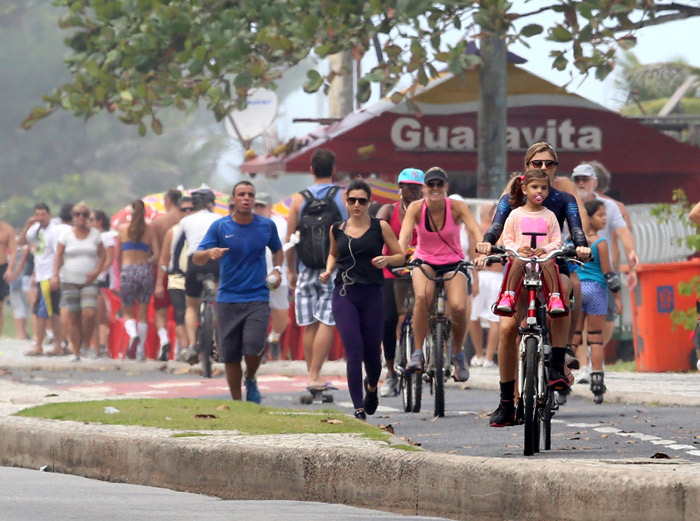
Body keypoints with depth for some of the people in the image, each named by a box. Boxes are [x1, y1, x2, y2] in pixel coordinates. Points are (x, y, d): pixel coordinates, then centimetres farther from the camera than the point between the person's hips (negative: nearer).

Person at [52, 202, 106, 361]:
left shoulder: (94, 234, 7)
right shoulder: (66, 234, 4)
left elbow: (102, 255, 11)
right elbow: (59, 256, 2)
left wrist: (97, 271, -6)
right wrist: (55, 275, -11)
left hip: (89, 281, 0)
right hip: (70, 281, 0)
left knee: (89, 313, -18)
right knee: (73, 317, -1)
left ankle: (86, 344, 3)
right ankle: (75, 352, 8)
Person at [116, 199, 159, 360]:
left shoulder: (122, 228, 3)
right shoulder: (149, 230, 3)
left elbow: (118, 255, 8)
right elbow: (156, 254, 0)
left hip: (127, 270, -1)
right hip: (145, 271, 1)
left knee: (127, 312, 9)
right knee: (143, 314, 10)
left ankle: (133, 335, -22)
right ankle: (141, 350, 9)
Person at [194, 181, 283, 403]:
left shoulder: (266, 226, 4)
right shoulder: (220, 226, 0)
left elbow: (277, 250, 24)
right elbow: (196, 259, -4)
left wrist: (277, 269, 4)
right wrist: (210, 253, -27)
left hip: (258, 298, 0)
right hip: (228, 299, 0)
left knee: (253, 347, -17)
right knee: (230, 356, 3)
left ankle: (251, 381, 15)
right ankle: (236, 401, 20)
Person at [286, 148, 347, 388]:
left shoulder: (299, 200, 4)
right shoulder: (344, 197, -1)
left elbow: (289, 239, 4)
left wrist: (290, 270, 14)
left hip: (307, 270, 2)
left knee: (309, 325, 8)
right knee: (326, 323, -5)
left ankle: (311, 374, 13)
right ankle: (315, 375, -13)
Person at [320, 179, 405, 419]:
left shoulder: (380, 227, 2)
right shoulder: (337, 229, 9)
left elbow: (400, 255, 6)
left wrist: (386, 259, -14)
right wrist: (328, 271, 8)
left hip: (371, 294, -1)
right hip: (344, 294, 1)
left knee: (372, 352, 7)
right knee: (354, 351, -11)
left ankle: (372, 387, 42)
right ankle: (359, 409, -10)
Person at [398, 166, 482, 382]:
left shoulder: (457, 207, -14)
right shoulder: (416, 208, -12)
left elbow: (476, 232, -25)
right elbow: (404, 236, -23)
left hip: (453, 263, 0)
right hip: (425, 262, 0)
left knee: (458, 307, -24)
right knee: (422, 297, -33)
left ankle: (458, 353, 4)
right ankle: (418, 353, -21)